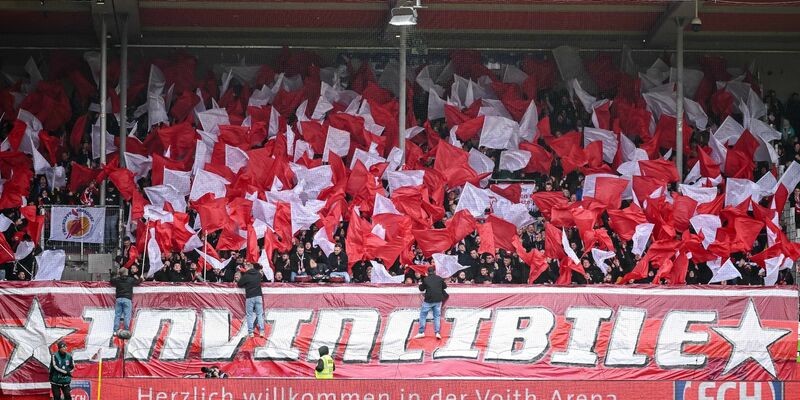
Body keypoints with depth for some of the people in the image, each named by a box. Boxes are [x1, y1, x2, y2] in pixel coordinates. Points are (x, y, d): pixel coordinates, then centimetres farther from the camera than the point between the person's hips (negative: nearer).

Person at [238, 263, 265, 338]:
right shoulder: (258, 274, 3)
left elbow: (239, 284, 0)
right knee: (260, 314, 7)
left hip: (249, 297, -3)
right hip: (258, 296, 3)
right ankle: (261, 331, -1)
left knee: (249, 315, 4)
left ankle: (250, 332, -1)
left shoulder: (246, 276, -8)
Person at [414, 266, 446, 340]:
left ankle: (421, 332, 4)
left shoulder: (425, 279, -3)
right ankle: (437, 333, -2)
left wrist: (420, 285, 30)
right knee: (436, 316, 9)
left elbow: (421, 289, 9)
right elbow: (445, 286, 16)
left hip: (428, 300, -2)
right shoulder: (439, 278, 3)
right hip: (438, 300, 2)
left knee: (423, 315, 8)